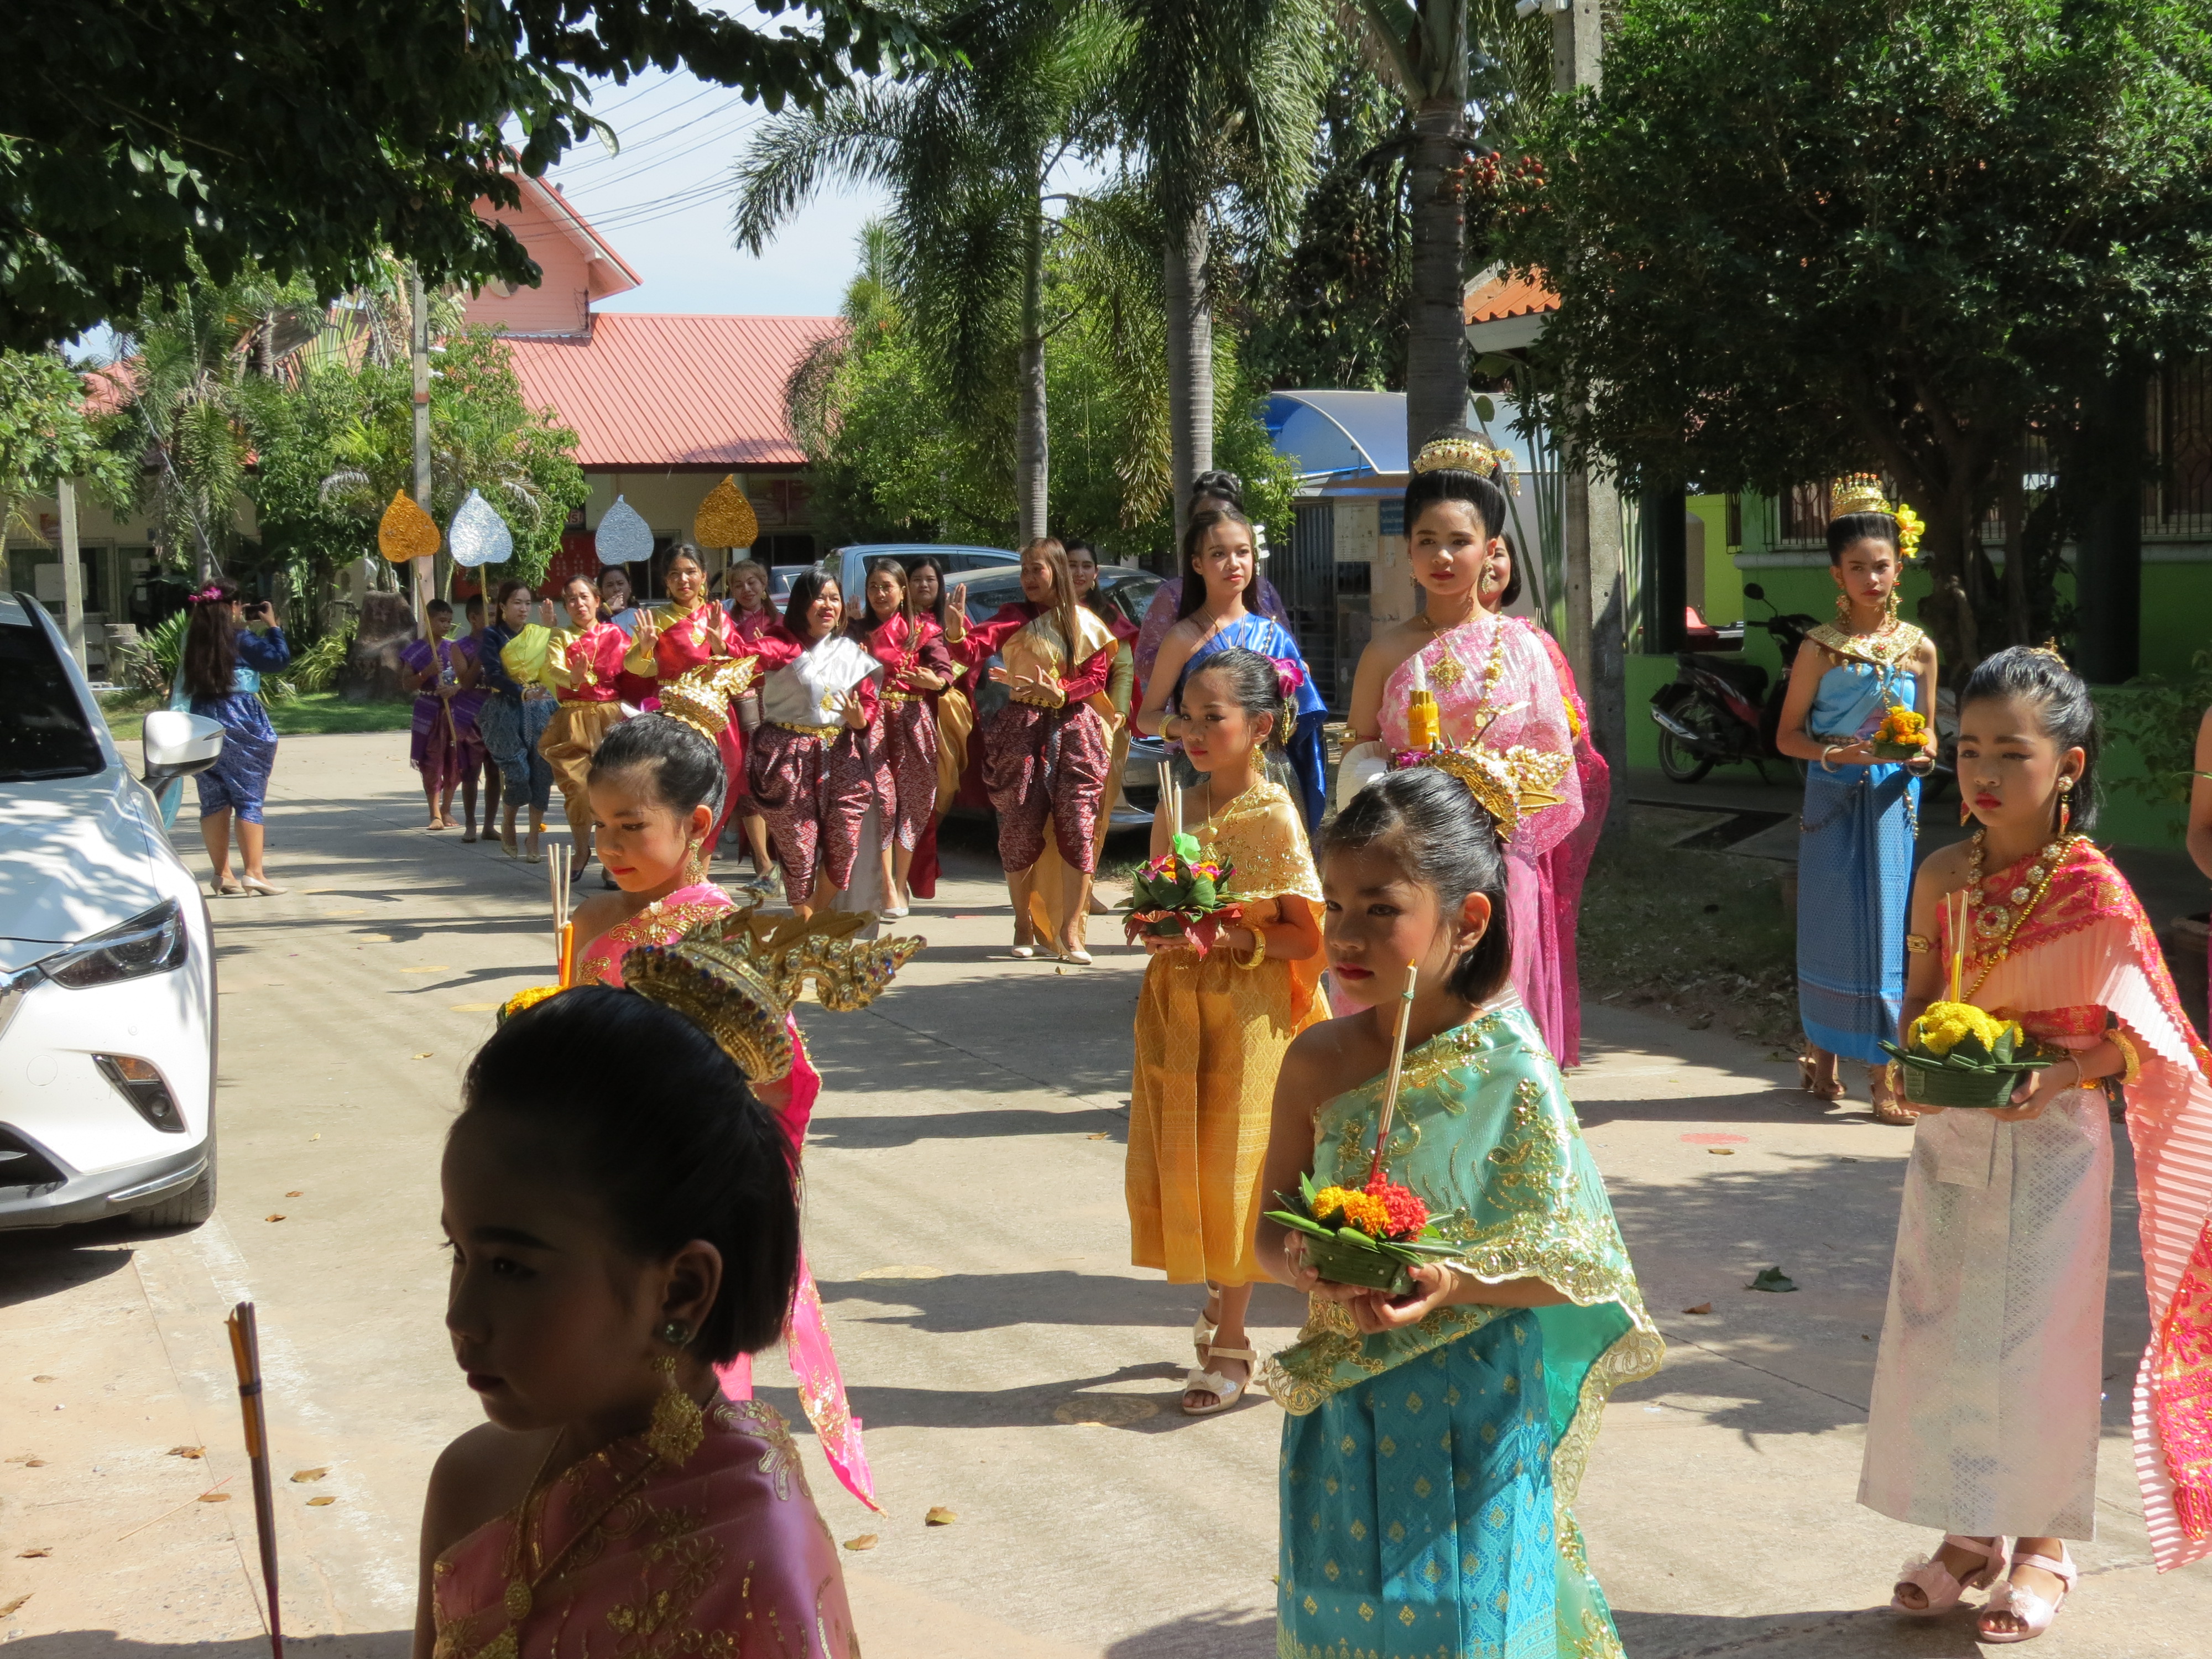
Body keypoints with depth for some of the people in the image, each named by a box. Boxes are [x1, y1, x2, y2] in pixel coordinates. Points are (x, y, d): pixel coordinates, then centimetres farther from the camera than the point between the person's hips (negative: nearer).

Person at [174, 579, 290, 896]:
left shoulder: (193, 640, 6)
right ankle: (254, 873, -4)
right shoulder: (241, 639, -9)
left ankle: (222, 875, 13)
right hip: (240, 724, -5)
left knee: (214, 799, 9)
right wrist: (272, 626, 9)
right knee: (249, 799, -1)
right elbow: (279, 658, -6)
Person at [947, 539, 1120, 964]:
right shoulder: (1016, 617, 2)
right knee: (1022, 829, 1)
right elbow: (973, 650, -13)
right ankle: (1023, 924, 19)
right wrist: (957, 628, -34)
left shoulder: (1085, 623, 8)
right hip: (1023, 729, -1)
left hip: (1074, 729, 1)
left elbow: (1096, 677, 3)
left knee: (1078, 829, -6)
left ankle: (1070, 934, 0)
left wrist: (1057, 692, -14)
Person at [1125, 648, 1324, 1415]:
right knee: (1180, 1163, 9)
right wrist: (1157, 926, -4)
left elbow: (1306, 935, -12)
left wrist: (1225, 937, -22)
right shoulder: (1175, 811, 7)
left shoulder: (1274, 817, -11)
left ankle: (1230, 1344, 9)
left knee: (1231, 1168, -1)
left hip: (1247, 1012, -6)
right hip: (1176, 1006, 6)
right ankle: (1220, 1294, 32)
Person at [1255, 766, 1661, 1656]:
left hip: (1473, 1408, -4)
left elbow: (1565, 1265, -11)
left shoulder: (1511, 1071, -14)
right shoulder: (1318, 1062, -2)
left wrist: (1455, 1281, -27)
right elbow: (1271, 1225, 5)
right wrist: (1302, 1263, -17)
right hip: (1345, 1411, 4)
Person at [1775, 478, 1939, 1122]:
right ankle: (1822, 1052, 22)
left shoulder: (1919, 648, 3)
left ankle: (1882, 1073, 6)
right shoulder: (1821, 648, -4)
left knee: (1888, 928, 1)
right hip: (1835, 803, -2)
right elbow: (1787, 735, 0)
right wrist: (1834, 753, -18)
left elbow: (1928, 732, 12)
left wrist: (1922, 753, -11)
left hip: (1892, 803, 2)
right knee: (1831, 925, 5)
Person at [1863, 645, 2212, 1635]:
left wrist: (2058, 1077, -22)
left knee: (2042, 1340, 4)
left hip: (2050, 1143, -4)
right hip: (1950, 1138, 5)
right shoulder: (1943, 876, 0)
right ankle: (1971, 1534, 27)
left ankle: (2042, 1549, 22)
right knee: (1939, 1332, 10)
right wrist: (1915, 1063, -9)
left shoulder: (2094, 892, -13)